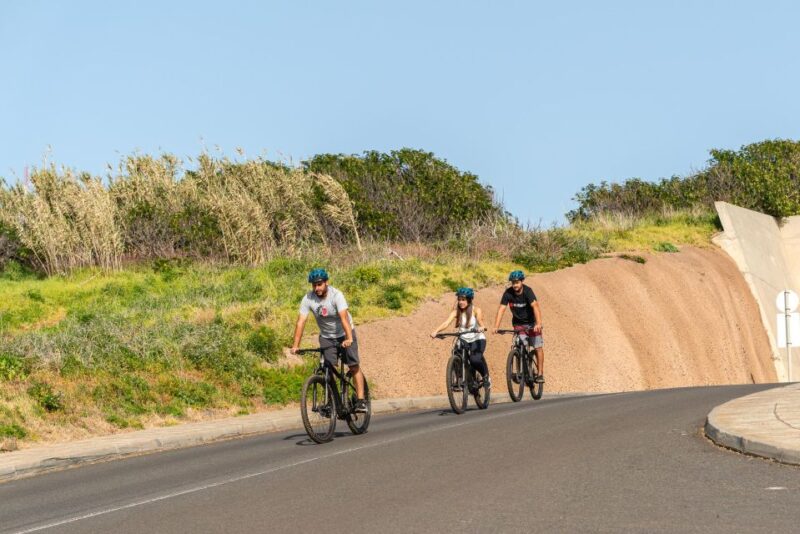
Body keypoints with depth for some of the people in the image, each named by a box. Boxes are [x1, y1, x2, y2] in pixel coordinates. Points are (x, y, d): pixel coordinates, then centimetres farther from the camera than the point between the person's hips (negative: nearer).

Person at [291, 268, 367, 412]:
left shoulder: (336, 295, -26)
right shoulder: (308, 299, -18)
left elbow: (344, 317, -38)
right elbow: (301, 321, -23)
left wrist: (349, 339, -52)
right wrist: (295, 345, -33)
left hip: (344, 334, -3)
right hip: (326, 337, 3)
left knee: (354, 366, -10)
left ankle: (361, 400, -8)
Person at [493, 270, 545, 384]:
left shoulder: (527, 291, -25)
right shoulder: (508, 293, -17)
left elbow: (535, 306, -37)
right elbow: (501, 309, -22)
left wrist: (538, 323, -51)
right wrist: (496, 327, -33)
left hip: (532, 322, -2)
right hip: (518, 323, 2)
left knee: (538, 347, -4)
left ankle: (540, 374, 2)